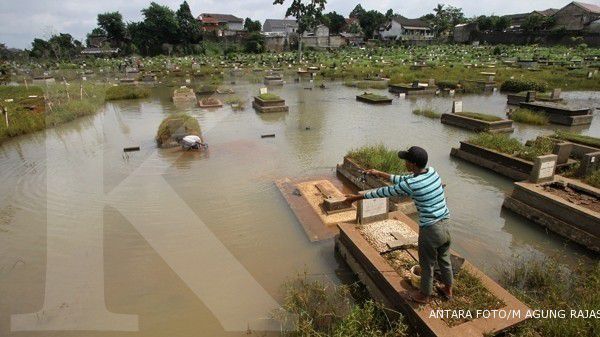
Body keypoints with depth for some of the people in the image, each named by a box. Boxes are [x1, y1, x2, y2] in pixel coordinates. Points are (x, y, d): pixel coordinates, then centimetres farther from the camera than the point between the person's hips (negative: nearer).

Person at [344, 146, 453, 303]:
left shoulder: (411, 185, -23)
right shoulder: (431, 171, -2)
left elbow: (384, 192, -13)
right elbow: (402, 180, 9)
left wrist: (358, 197, -1)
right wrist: (379, 174, 12)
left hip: (430, 230, -7)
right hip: (445, 225, 7)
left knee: (427, 265, 16)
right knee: (444, 260, 28)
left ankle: (424, 296, 39)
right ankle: (448, 290, 50)